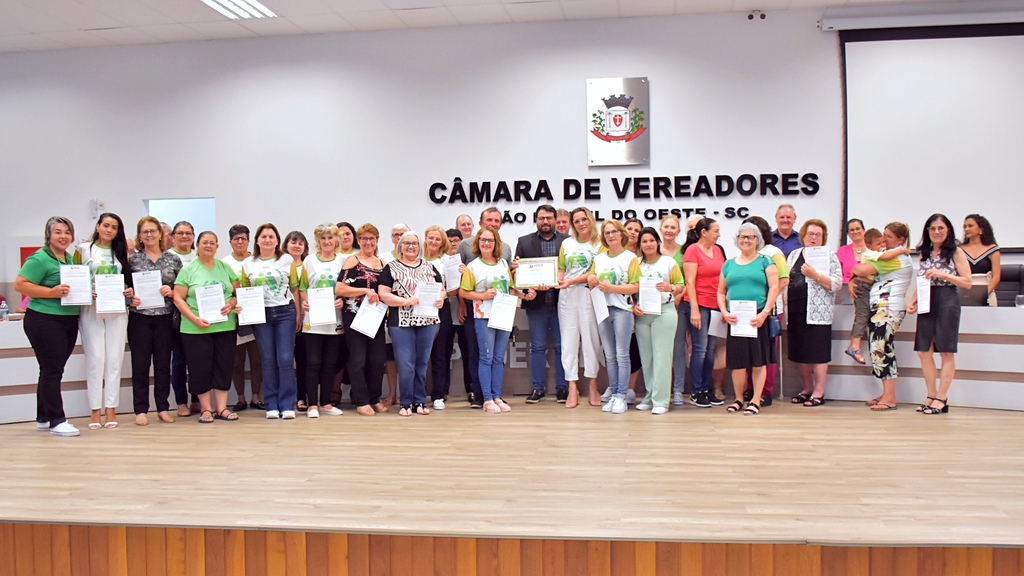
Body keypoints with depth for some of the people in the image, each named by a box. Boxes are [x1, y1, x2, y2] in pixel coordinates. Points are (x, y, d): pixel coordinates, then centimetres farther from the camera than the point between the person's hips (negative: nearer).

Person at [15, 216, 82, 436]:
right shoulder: (40, 259, -10)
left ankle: (44, 418, 24)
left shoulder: (70, 259, 14)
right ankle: (56, 420, 1)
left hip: (69, 320, 8)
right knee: (52, 370, -5)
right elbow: (20, 284, -16)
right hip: (44, 321, -8)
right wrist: (52, 292, -23)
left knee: (53, 370, 14)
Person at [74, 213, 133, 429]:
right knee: (95, 358, -5)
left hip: (117, 310, 3)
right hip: (90, 310, -3)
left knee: (115, 358, 0)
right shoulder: (83, 249, 4)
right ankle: (95, 410, 2)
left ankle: (111, 408, 6)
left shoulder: (121, 252, 14)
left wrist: (130, 291, -2)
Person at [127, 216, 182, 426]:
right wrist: (130, 298, -14)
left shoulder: (173, 259, 7)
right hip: (139, 318, -1)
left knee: (163, 363, 6)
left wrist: (171, 292, -11)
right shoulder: (133, 259, 4)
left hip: (165, 317, 1)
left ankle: (163, 408, 16)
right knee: (140, 364, 2)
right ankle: (141, 410, 10)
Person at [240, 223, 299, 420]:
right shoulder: (248, 264, 8)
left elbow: (295, 288, 7)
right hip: (261, 314, 1)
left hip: (285, 312, -1)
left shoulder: (287, 260, 4)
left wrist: (298, 315, 4)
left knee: (285, 359, -6)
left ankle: (287, 405, 1)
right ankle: (272, 406, 10)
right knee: (268, 360, 4)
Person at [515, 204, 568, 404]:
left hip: (561, 302, -1)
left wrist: (555, 283, -16)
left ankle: (562, 387, 13)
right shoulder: (524, 242, 8)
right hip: (536, 303, 1)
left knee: (561, 347, 5)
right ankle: (538, 388, 13)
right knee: (537, 347, 6)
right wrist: (527, 290, -12)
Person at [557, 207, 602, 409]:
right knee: (569, 340, 1)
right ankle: (572, 388, 4)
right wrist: (558, 280, -6)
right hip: (567, 296, 3)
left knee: (591, 338, -1)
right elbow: (561, 269, 15)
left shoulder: (599, 244, 2)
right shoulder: (566, 244, 15)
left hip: (588, 294, -3)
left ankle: (593, 386, 9)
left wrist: (571, 281, -15)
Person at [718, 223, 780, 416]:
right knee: (737, 361, 5)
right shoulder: (729, 264, 15)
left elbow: (774, 288, -3)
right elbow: (721, 292, 13)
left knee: (758, 360, 0)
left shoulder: (765, 262, 6)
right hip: (735, 319, 3)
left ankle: (755, 401, 6)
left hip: (758, 318, -3)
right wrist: (724, 312, -4)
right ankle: (738, 399, 17)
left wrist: (765, 313, -14)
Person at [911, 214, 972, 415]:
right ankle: (931, 396, 11)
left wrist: (943, 274, -15)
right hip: (927, 303, 5)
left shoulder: (956, 253, -1)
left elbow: (967, 283, -5)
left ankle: (941, 398, 3)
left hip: (947, 302, -5)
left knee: (946, 352, -1)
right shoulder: (924, 253, 14)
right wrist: (913, 299, 5)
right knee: (923, 351, 3)